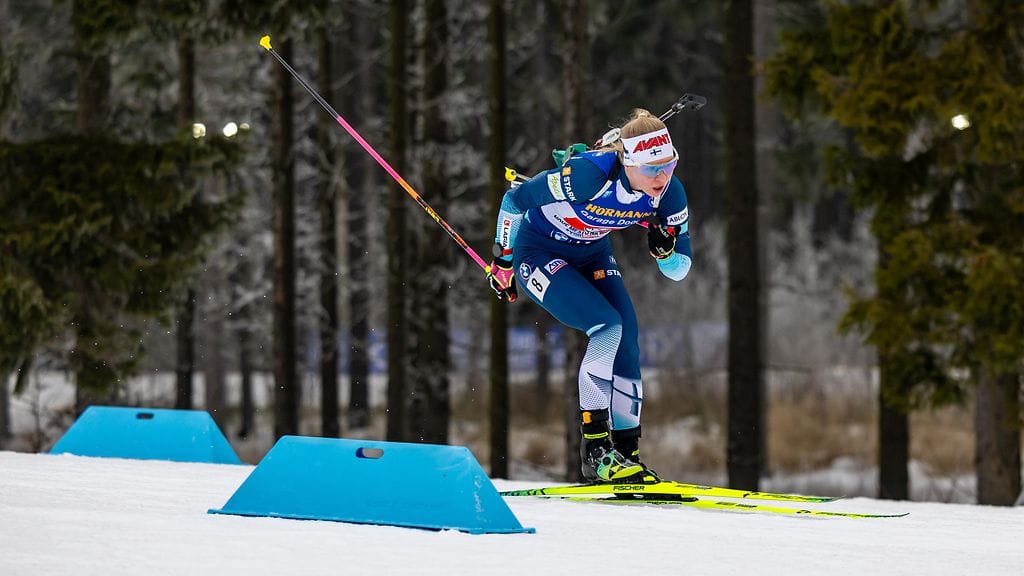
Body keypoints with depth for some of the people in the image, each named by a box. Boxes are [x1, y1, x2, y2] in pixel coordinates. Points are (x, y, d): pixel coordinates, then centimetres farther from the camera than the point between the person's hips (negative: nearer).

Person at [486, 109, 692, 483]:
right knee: (608, 326, -24)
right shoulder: (588, 175, -36)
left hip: (592, 255, 6)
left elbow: (679, 269, -7)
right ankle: (595, 449, -21)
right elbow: (514, 200, -21)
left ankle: (627, 452, 0)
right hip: (538, 252, -6)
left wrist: (664, 249, -31)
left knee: (627, 344, -9)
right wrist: (502, 262, -10)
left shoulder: (669, 193, -18)